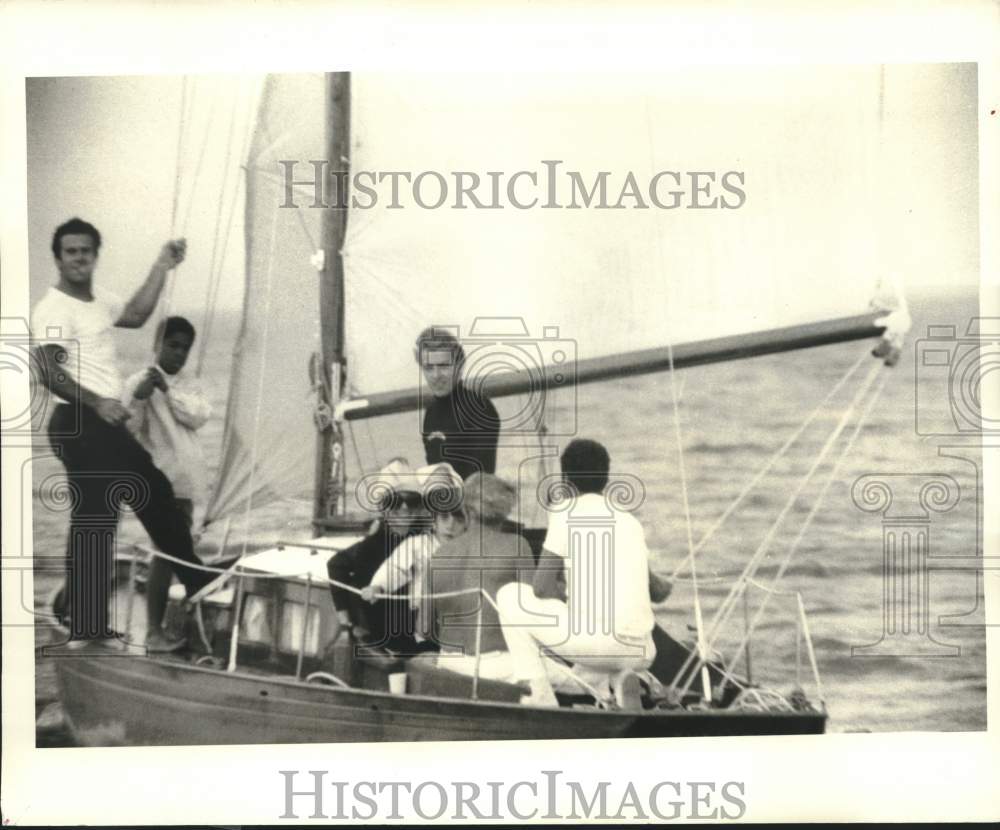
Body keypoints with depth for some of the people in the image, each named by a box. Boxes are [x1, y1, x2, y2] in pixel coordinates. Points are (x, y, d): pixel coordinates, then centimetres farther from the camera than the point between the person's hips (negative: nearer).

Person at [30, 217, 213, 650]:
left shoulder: (98, 299, 16)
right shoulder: (53, 309, -12)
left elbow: (135, 315, 29)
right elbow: (49, 372, -22)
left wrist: (161, 268, 21)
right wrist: (97, 402, -34)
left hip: (107, 424, 10)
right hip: (80, 425, -10)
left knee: (156, 494, 18)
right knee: (92, 522, -10)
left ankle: (196, 582, 31)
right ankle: (85, 624, -6)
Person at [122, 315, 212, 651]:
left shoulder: (189, 384, 15)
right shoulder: (139, 381, -4)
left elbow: (199, 416, -4)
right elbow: (126, 429, -13)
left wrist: (168, 391, -14)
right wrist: (139, 397, -29)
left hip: (185, 479, 7)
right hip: (160, 479, -7)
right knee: (166, 550, -11)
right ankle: (154, 627, -9)